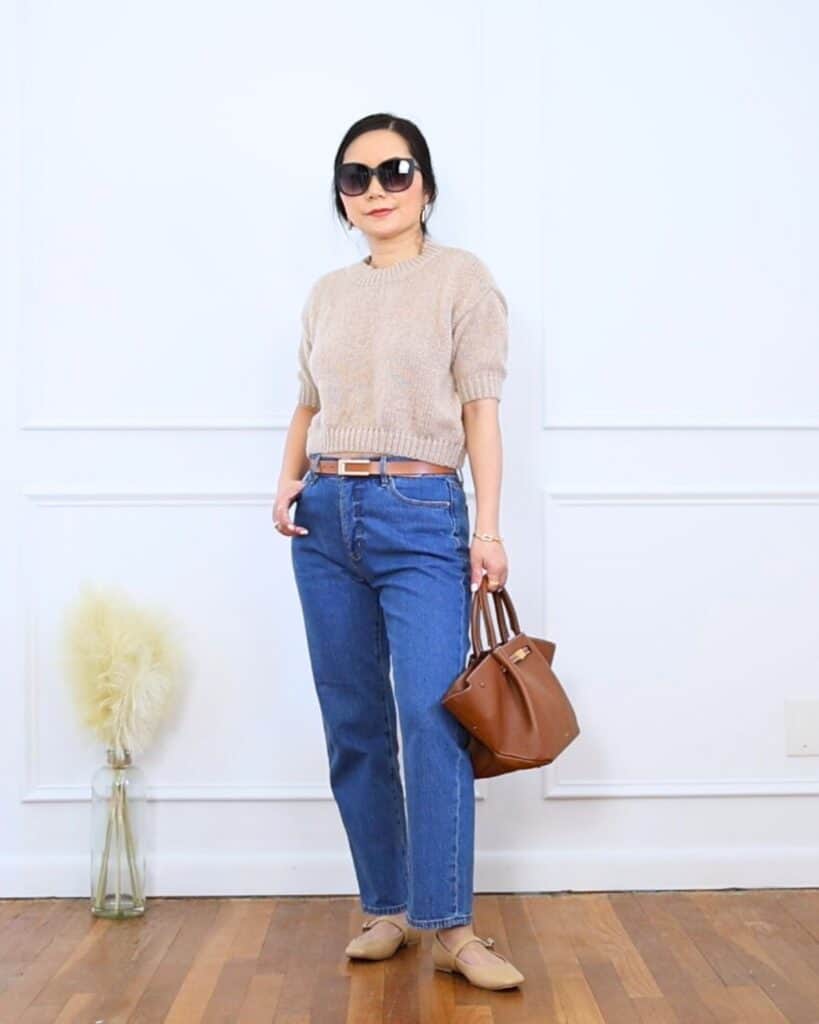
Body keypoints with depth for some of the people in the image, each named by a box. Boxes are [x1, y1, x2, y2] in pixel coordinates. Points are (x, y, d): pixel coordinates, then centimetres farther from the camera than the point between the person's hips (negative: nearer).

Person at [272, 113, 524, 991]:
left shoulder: (461, 277, 2)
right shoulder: (327, 294, 15)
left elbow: (479, 408, -2)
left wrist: (488, 529, -9)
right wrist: (288, 481, 3)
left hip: (419, 517, -5)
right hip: (325, 517, 5)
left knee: (430, 713, -14)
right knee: (353, 723, 6)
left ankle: (450, 927, -6)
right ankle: (386, 909, 16)